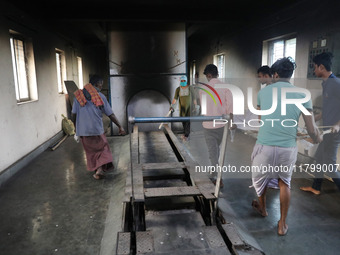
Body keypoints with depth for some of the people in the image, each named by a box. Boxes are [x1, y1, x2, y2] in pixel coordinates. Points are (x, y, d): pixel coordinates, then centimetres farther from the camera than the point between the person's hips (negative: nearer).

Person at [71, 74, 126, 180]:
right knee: (103, 148, 13)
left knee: (90, 151, 18)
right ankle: (100, 168, -6)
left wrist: (76, 129, 19)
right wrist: (120, 126, 9)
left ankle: (96, 171, 25)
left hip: (82, 131, 3)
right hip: (97, 129, -3)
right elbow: (110, 114, 1)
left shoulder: (78, 95, 6)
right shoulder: (100, 96, -1)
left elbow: (73, 114, 6)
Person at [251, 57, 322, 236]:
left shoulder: (263, 91, 3)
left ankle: (262, 208, 51)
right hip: (288, 149, 1)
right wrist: (318, 140, 23)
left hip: (264, 146, 0)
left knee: (260, 177, 26)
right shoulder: (302, 95, 1)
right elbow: (312, 130, 0)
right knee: (284, 182, 23)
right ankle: (282, 224, 30)